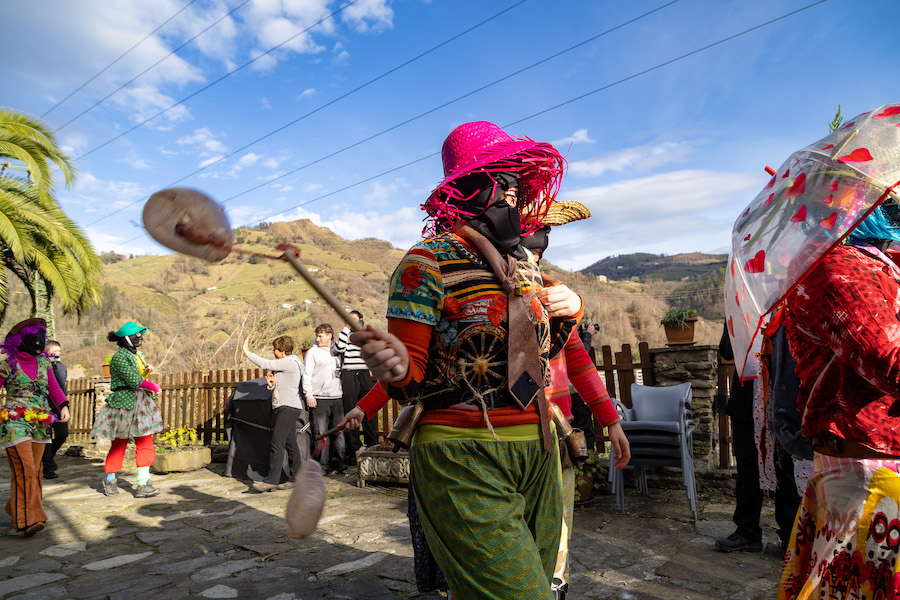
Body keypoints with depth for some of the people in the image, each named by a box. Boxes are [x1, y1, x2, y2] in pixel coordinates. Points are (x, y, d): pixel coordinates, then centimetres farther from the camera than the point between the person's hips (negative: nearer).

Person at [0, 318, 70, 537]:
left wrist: (63, 406, -4)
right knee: (24, 469, -12)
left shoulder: (43, 362, 9)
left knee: (35, 470, 10)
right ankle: (26, 520, -9)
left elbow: (53, 387, 11)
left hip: (40, 423, 5)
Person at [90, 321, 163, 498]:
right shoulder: (119, 357, -11)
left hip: (141, 404, 7)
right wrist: (153, 387, -10)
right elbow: (133, 380, -20)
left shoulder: (139, 355, 14)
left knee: (145, 443, 0)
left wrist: (148, 371, 2)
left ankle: (143, 483, 2)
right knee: (119, 443, 7)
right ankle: (110, 480, 27)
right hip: (125, 402, -7)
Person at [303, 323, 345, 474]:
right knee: (322, 432, -3)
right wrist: (309, 395, -9)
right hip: (320, 398, -3)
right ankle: (324, 464, 5)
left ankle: (338, 461, 12)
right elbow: (306, 374, -1)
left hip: (337, 398, 4)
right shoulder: (312, 352, 3)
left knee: (339, 431, 3)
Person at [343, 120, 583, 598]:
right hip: (465, 461, -7)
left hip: (537, 452, 8)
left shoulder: (526, 264, 10)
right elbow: (411, 380, -12)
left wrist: (569, 311, 3)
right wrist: (394, 369, -34)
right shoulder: (429, 261, -11)